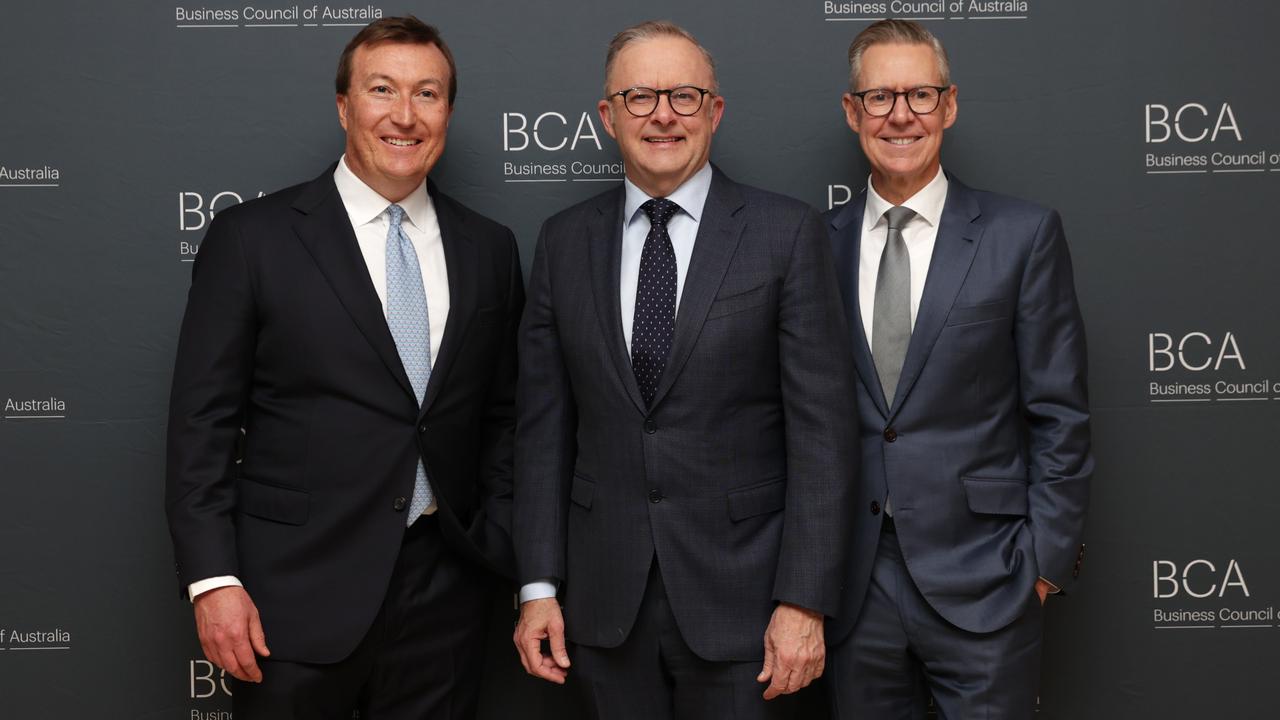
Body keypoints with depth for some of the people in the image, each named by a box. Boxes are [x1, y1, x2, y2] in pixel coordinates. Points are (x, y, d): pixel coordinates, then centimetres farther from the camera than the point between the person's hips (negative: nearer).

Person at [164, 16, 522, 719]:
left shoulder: (489, 248, 7)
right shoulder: (252, 237, -4)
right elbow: (201, 423, -5)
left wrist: (501, 548, 4)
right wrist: (212, 580, -10)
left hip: (445, 585, 3)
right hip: (298, 593, -3)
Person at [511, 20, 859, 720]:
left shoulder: (786, 232, -5)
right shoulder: (564, 241, 5)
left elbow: (821, 428, -7)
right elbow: (543, 423, 6)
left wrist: (805, 601, -12)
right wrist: (538, 585, 2)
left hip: (738, 591, -2)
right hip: (604, 596, 3)